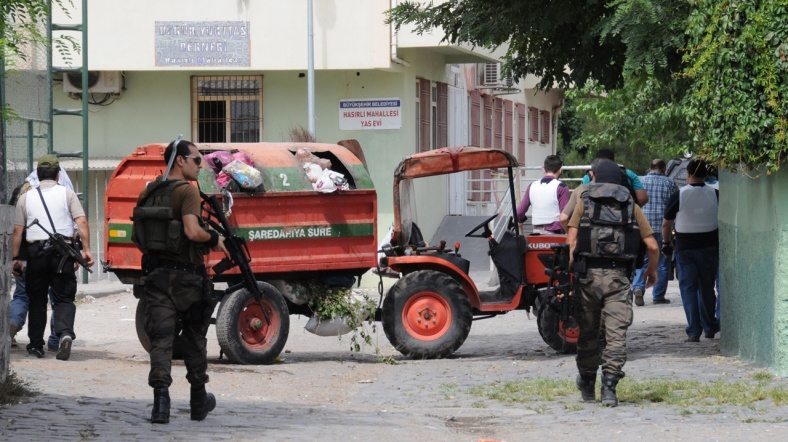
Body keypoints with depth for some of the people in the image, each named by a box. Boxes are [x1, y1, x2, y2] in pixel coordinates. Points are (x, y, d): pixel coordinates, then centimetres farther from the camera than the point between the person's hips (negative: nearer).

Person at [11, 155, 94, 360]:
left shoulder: (26, 198, 10)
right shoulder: (67, 194, 6)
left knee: (37, 299, 13)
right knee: (64, 297, 1)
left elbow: (18, 230, 7)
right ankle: (65, 332, -24)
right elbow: (82, 222, -5)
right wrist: (86, 249, -5)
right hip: (63, 250, -1)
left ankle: (36, 345, 16)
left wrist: (16, 258, 12)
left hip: (36, 251, 1)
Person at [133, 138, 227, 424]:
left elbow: (136, 238, 13)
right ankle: (198, 401, 25)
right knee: (195, 339, 13)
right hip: (187, 276, -4)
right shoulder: (187, 191, -12)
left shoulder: (148, 193, 9)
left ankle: (161, 400, -18)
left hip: (156, 274, 4)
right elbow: (192, 231, -25)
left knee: (160, 340, -1)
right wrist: (214, 239, -8)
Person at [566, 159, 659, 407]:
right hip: (618, 275, 0)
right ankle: (609, 385, -14)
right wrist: (652, 270, 23)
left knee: (588, 331, 12)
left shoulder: (584, 201, 7)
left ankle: (587, 386, 23)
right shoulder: (630, 205, 10)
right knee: (616, 332, -2)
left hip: (588, 273, 0)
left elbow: (571, 240, -4)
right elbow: (652, 245, 7)